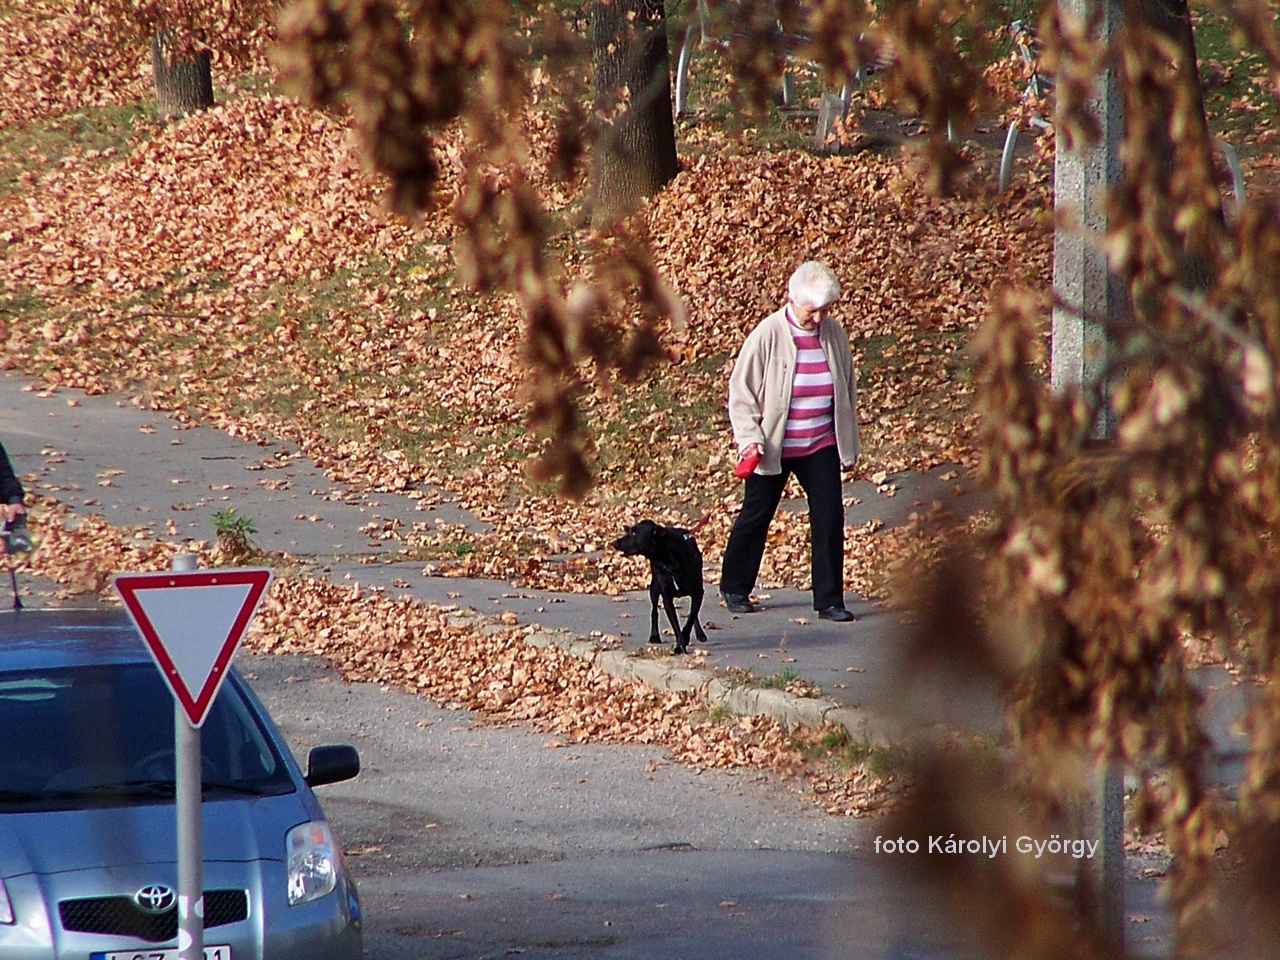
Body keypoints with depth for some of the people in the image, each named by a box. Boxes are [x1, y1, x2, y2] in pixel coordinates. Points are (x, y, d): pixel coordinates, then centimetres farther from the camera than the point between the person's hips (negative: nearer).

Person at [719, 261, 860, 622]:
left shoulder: (833, 334, -2)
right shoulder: (768, 334, -15)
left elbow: (847, 387, 12)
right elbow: (741, 390, -9)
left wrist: (848, 440, 15)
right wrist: (749, 437, -18)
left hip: (821, 446, 3)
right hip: (773, 448, -3)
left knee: (829, 517, -4)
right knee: (755, 517, 11)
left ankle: (829, 599, 2)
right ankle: (734, 587, 29)